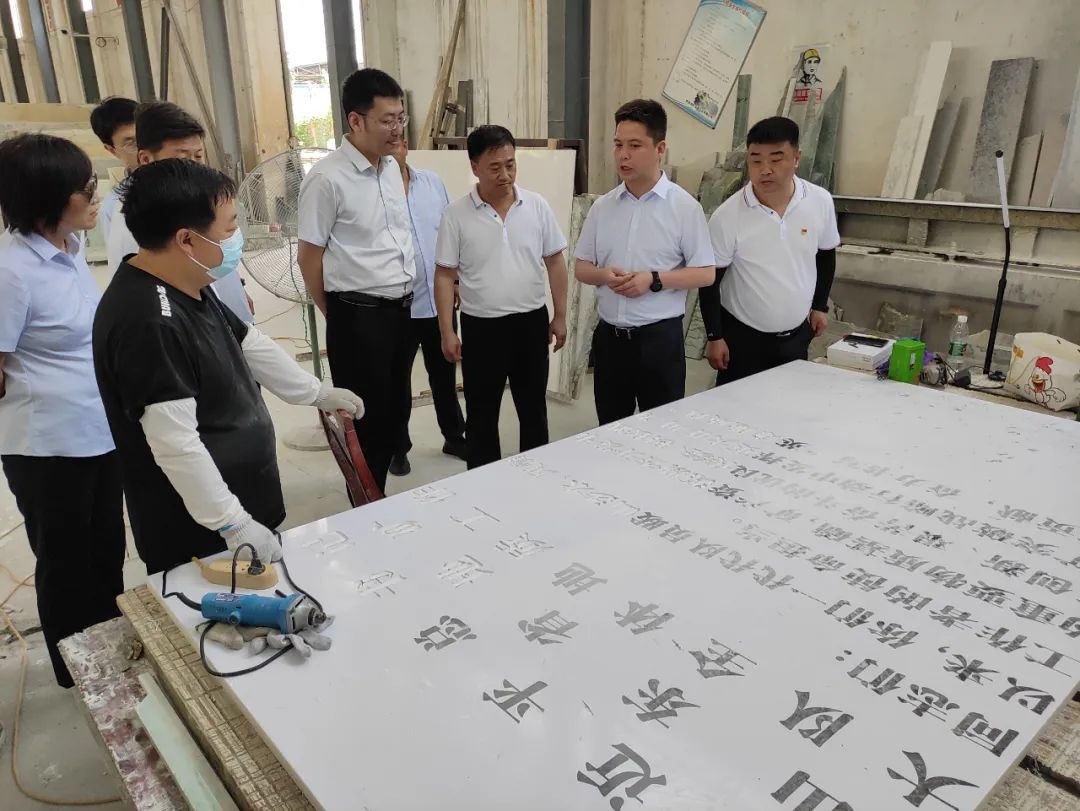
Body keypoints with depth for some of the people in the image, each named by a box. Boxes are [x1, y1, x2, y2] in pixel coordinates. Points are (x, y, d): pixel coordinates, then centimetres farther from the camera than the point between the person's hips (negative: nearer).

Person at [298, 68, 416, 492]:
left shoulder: (391, 166, 7)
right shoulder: (327, 179, -16)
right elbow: (309, 257, -9)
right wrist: (338, 315, 2)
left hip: (400, 309, 7)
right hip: (358, 316, -7)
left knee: (396, 412, 16)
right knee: (366, 419, 5)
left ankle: (378, 497, 34)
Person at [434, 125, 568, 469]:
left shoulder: (537, 206, -1)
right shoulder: (456, 214, -6)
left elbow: (555, 262, 6)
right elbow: (445, 275, -3)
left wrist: (560, 316, 5)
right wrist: (447, 332, -6)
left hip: (531, 322, 2)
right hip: (481, 327, -2)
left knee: (534, 408, 15)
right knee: (482, 414, 10)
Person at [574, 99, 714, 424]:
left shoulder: (684, 206, -7)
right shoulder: (602, 206, 5)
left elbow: (706, 274, -6)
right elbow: (581, 267, 10)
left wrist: (654, 280, -20)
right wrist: (603, 275, -12)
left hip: (659, 336, -4)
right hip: (609, 334, 4)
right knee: (611, 431, 15)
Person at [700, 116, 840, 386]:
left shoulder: (820, 202, -7)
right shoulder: (727, 216, -16)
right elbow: (711, 279, -9)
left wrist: (819, 306, 13)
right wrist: (714, 337, -8)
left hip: (797, 335, 4)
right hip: (742, 337, -3)